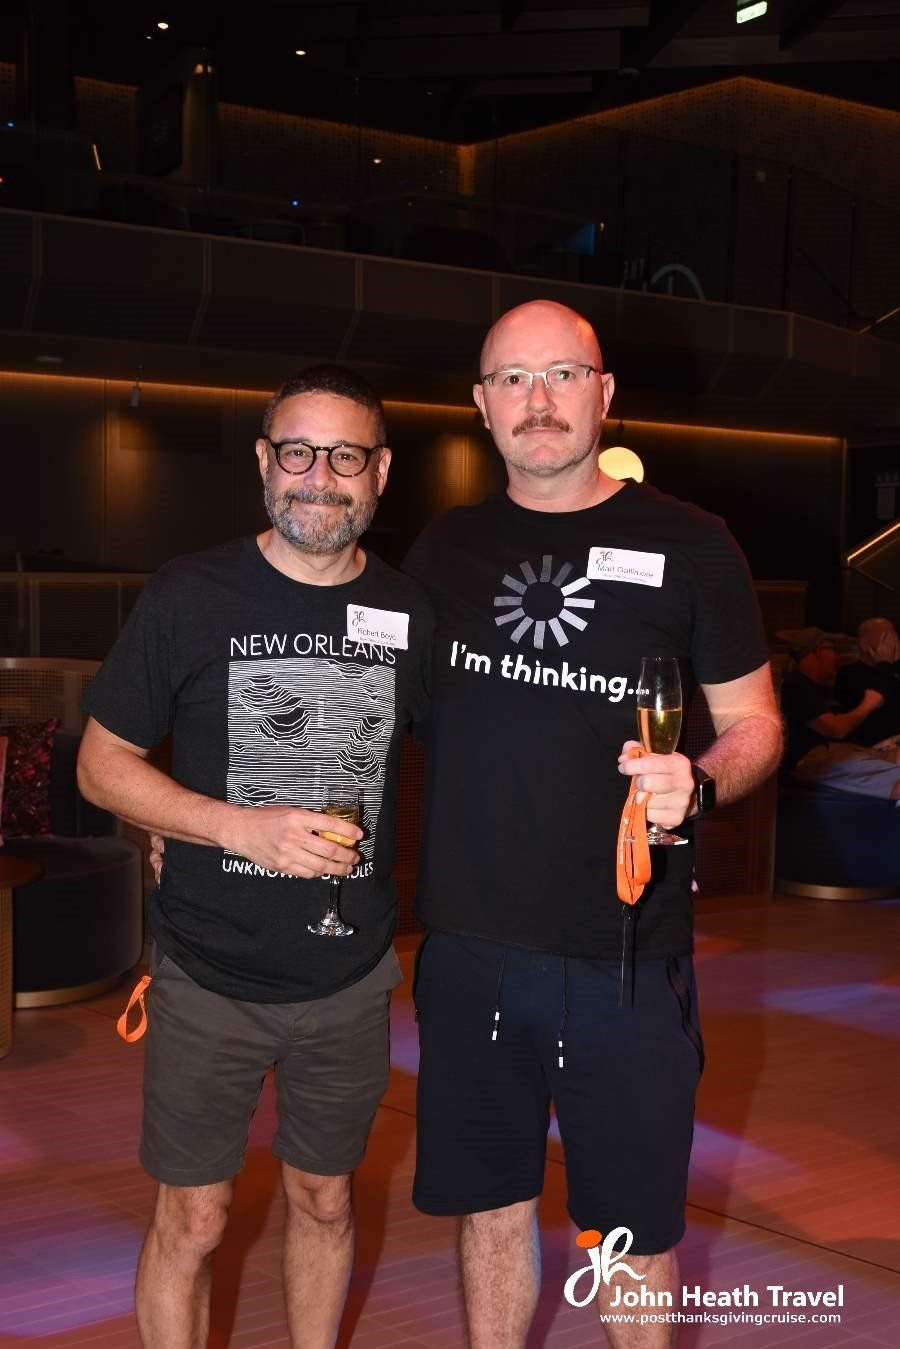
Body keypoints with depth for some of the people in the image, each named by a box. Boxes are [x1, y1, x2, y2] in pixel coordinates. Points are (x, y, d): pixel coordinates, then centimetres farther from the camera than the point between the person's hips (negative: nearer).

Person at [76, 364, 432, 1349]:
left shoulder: (410, 613, -1)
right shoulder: (189, 597, -8)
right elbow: (101, 764, -5)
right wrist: (243, 828, -19)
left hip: (350, 977, 3)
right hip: (210, 978, -2)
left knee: (324, 1201, 18)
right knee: (192, 1222, 7)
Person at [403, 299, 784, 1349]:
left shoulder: (687, 545, -3)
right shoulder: (445, 550, 7)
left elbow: (754, 723, 4)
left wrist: (698, 782, -19)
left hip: (626, 954, -3)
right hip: (470, 946, 3)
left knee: (634, 1230, 9)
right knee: (489, 1208, 15)